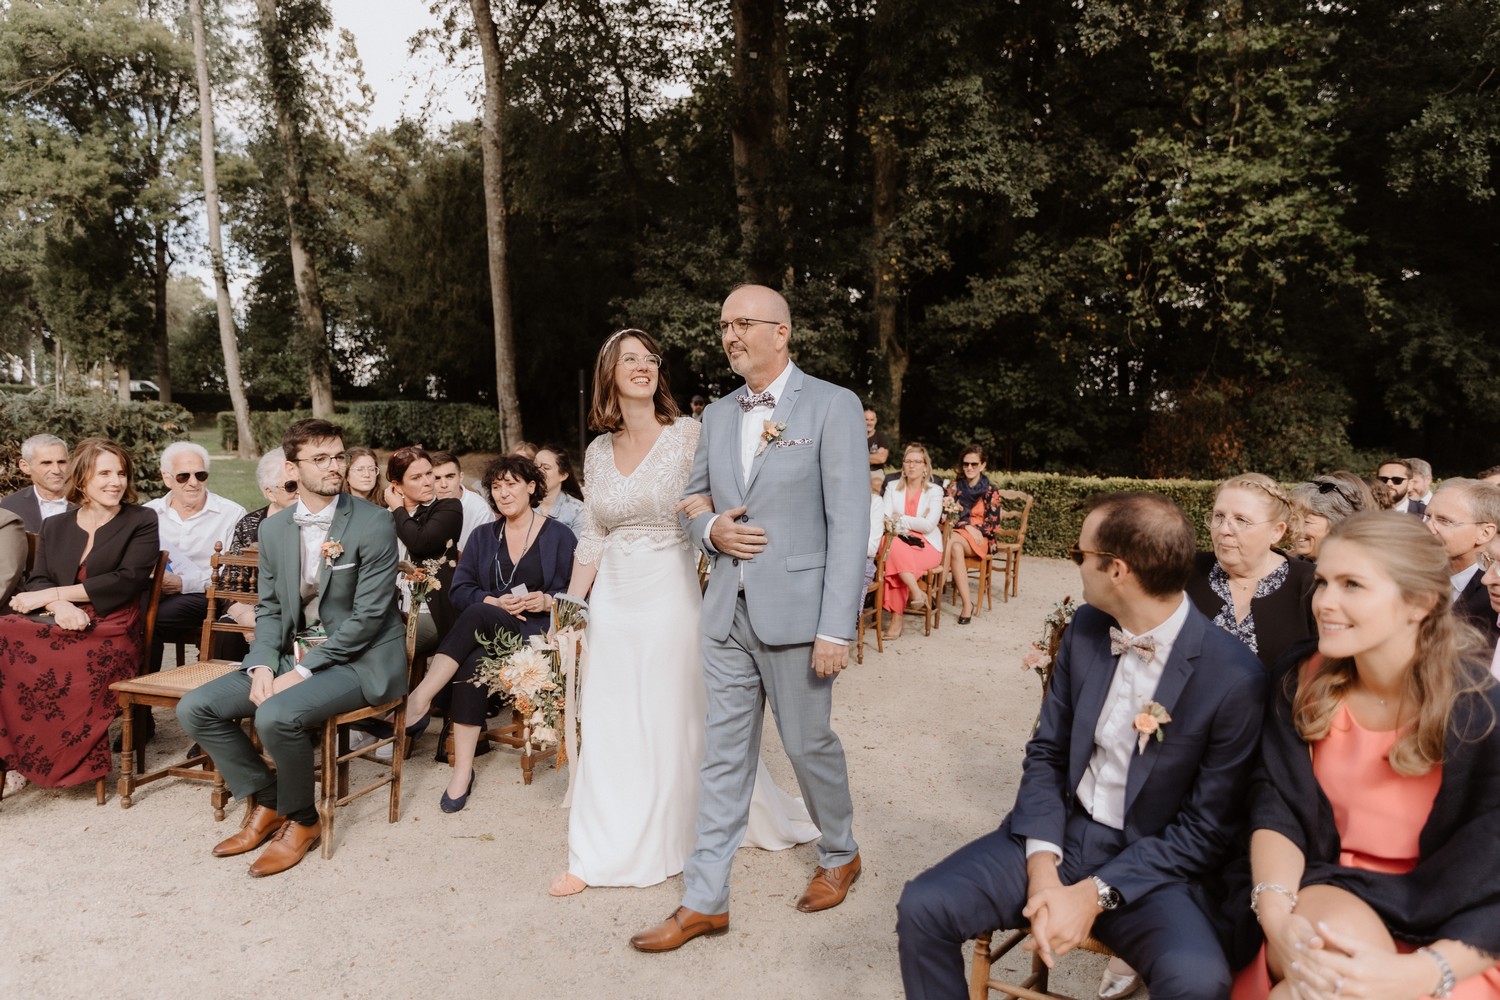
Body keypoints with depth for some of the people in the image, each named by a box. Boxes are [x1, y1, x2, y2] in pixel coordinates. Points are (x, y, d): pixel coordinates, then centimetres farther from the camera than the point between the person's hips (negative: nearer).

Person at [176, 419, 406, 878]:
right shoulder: (273, 529, 7)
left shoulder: (374, 523, -13)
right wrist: (263, 666, -8)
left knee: (277, 715, -29)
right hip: (292, 654, 7)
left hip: (359, 659, -7)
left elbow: (368, 615, -17)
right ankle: (266, 802, 13)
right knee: (195, 708, -4)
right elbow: (269, 609, 11)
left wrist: (302, 671, -19)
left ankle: (301, 820, -1)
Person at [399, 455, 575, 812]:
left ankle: (419, 699, -33)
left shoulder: (559, 536, 7)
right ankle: (462, 770, -30)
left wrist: (545, 601, -17)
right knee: (472, 664, -33)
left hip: (536, 632, -3)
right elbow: (460, 591, 7)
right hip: (486, 632, 3)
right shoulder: (483, 537, 18)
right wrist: (494, 601, -12)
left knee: (479, 615, -34)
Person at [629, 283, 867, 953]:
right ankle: (705, 900, 21)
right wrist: (710, 529, -5)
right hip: (727, 612, 5)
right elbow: (691, 501, 20)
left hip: (795, 612, -5)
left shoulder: (832, 406, -7)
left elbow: (848, 524, -12)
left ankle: (839, 855, 38)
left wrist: (836, 629, -16)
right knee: (724, 756, 10)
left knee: (808, 744, 11)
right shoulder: (717, 414, 11)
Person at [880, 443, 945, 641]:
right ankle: (916, 592, -33)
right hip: (899, 542, 2)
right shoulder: (893, 487, 12)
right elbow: (886, 519, -2)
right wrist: (915, 523, -16)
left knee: (896, 558, -34)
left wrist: (901, 519, -7)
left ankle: (897, 616, -29)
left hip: (926, 545, -2)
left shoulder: (934, 491, 4)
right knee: (893, 546, -36)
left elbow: (929, 525, -8)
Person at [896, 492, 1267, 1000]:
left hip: (1149, 864, -3)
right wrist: (1042, 867, -12)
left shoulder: (1234, 678, -17)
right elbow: (1046, 754, 3)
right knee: (922, 908, -14)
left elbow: (1208, 830, -12)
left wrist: (1096, 894, -18)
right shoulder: (1085, 628, -2)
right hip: (1058, 833, 4)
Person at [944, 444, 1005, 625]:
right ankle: (966, 604, -39)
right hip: (956, 536, 2)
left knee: (950, 540, -35)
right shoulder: (955, 486, 11)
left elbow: (994, 525, -1)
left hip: (980, 539, -2)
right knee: (956, 549, -36)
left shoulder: (990, 491, 3)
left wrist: (969, 526, -12)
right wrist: (967, 526, -14)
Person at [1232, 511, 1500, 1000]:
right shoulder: (1301, 679, -3)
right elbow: (1276, 805, -5)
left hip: (1441, 930, -2)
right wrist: (1276, 917, -24)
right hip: (1330, 888, 2)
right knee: (1343, 934, -33)